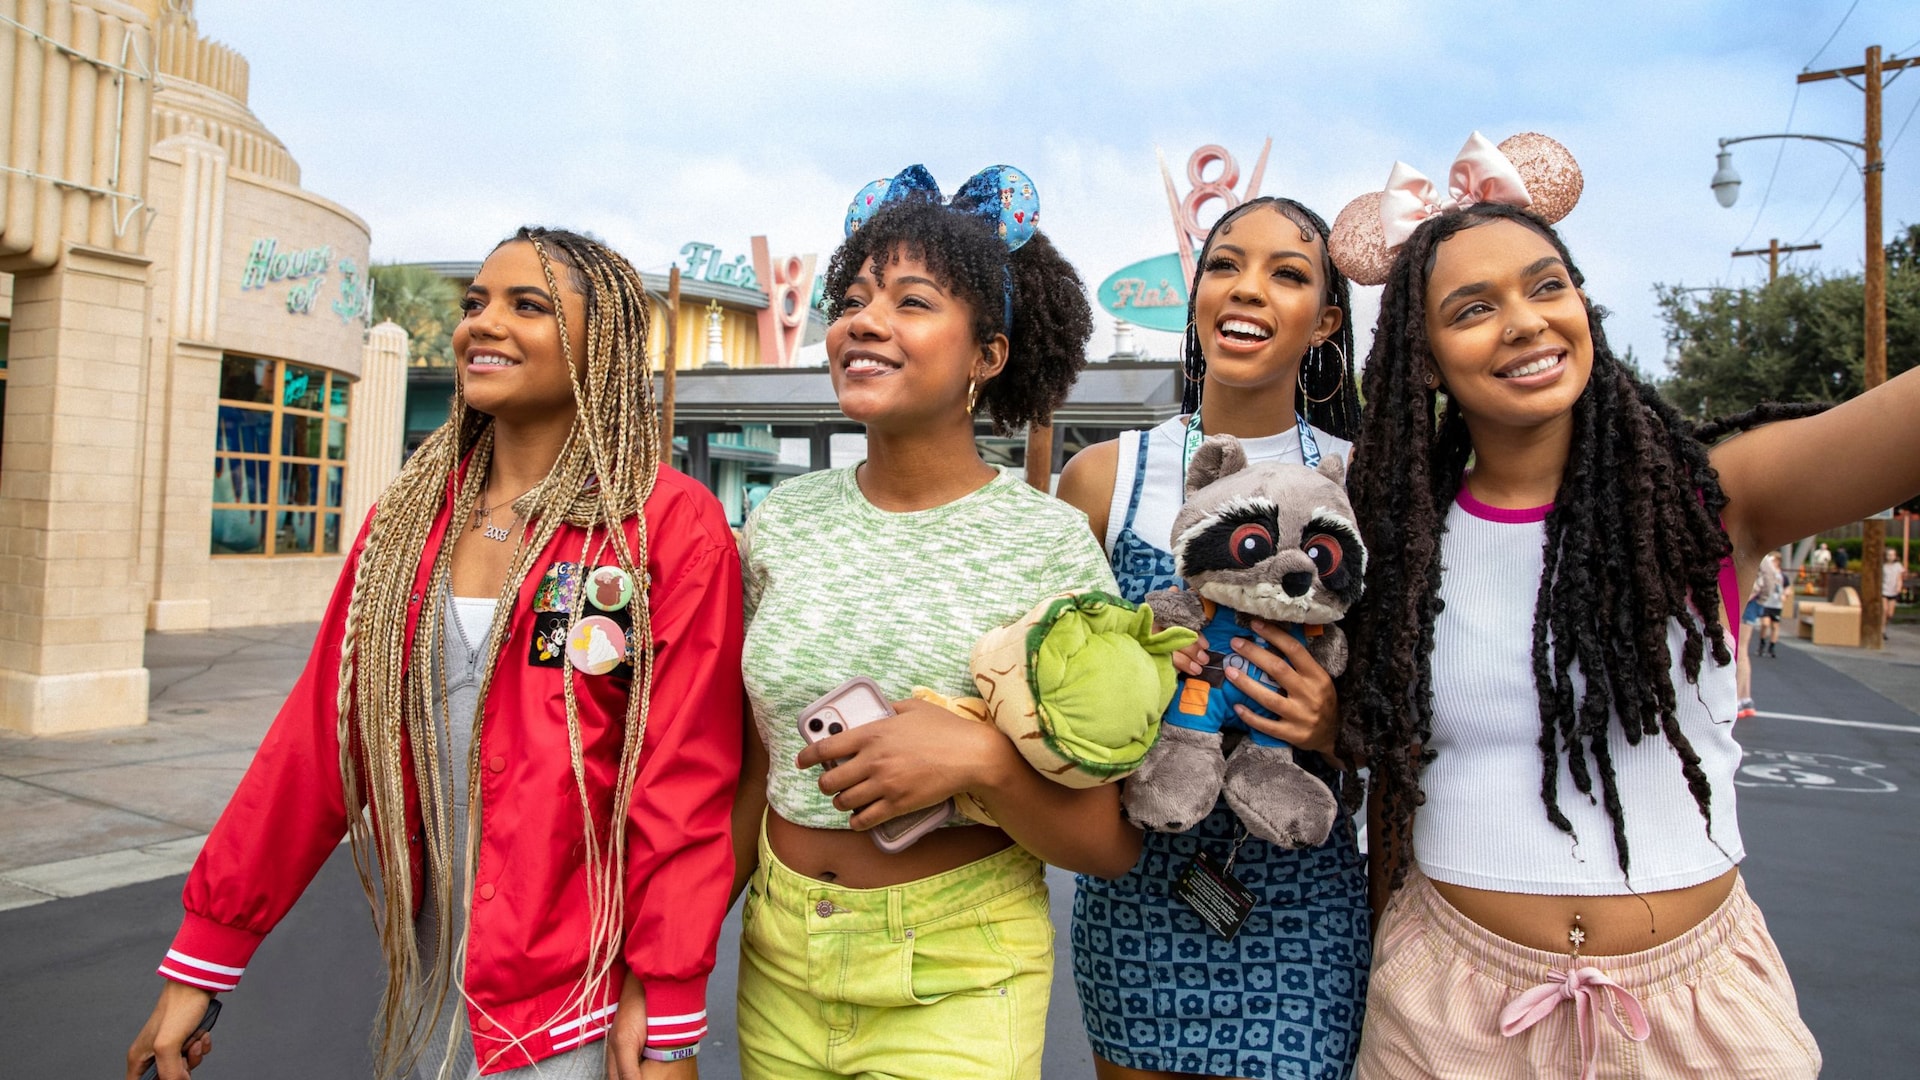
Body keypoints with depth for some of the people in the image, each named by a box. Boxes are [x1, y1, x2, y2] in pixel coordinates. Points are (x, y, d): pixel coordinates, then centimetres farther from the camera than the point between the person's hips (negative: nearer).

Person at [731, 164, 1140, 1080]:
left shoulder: (1049, 541, -13)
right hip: (777, 965, 4)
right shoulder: (783, 523, -2)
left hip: (956, 985, -4)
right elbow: (755, 773, 6)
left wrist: (981, 761, -27)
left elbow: (1110, 845, -11)